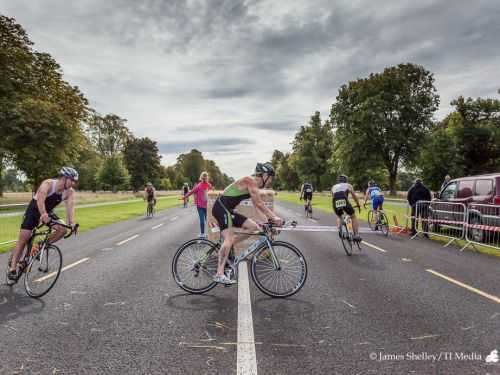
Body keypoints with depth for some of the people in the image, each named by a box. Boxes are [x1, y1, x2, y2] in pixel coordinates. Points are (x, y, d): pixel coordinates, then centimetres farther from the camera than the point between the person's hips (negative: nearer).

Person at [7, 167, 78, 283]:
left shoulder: (70, 192, -16)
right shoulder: (48, 184, -30)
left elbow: (70, 207, -28)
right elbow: (40, 199, -47)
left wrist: (71, 223, -44)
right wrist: (43, 214, -64)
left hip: (48, 212, 5)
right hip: (34, 210, -4)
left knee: (63, 230, -18)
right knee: (23, 240, -6)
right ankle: (12, 268, 4)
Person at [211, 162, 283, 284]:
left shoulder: (253, 185, 14)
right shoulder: (250, 181, -15)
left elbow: (258, 206, 14)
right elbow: (259, 204, -21)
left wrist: (273, 217, 6)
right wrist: (274, 218, -19)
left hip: (228, 210, 9)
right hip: (221, 208, -9)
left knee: (254, 227, 2)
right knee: (229, 239, -21)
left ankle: (226, 247, 6)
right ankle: (219, 274, -23)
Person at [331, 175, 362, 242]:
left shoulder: (334, 187, 32)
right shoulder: (348, 185, 26)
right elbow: (354, 196, 22)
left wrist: (335, 209, 43)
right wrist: (358, 205, 33)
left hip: (336, 204, 3)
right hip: (344, 202, -2)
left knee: (338, 217, 32)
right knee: (353, 217, 19)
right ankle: (356, 235, 8)